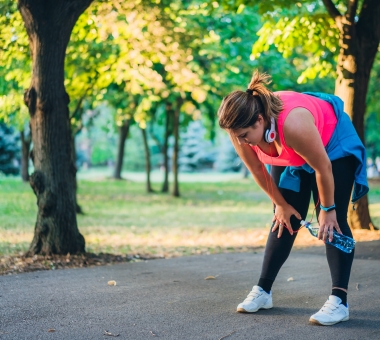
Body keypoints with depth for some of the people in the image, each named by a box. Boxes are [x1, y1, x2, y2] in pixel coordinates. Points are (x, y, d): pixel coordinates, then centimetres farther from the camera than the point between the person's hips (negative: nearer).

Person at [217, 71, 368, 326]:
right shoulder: (241, 128, -26)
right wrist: (281, 204, 0)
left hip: (334, 146, -5)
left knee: (333, 222, -14)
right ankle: (263, 291, 10)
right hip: (291, 158, 5)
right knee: (285, 221, 3)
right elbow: (258, 170, -9)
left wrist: (327, 208, -16)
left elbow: (323, 167, -30)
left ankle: (339, 301, -16)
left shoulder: (292, 124, -45)